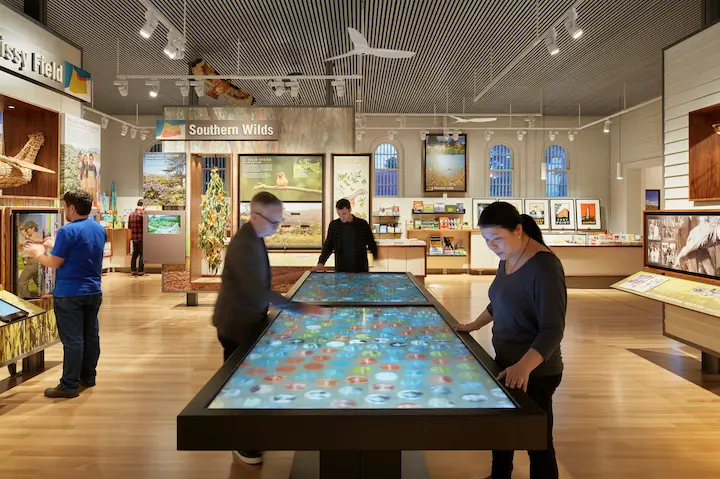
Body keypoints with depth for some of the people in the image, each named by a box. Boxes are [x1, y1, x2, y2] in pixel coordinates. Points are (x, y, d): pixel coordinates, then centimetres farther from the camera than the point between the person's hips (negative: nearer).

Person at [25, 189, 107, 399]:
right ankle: (88, 377, 25)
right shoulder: (99, 229, 8)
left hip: (69, 294, -7)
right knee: (91, 335, 13)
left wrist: (38, 254, 7)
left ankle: (70, 385, 4)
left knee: (72, 339, -3)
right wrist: (57, 246, 24)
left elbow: (55, 262, -12)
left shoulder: (68, 231, -16)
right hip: (93, 292, 7)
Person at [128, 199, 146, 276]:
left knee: (135, 254, 15)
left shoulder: (131, 214, 8)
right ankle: (140, 271, 4)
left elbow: (129, 227, 14)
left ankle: (133, 270, 18)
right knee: (142, 254, 2)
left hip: (134, 238, 7)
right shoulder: (143, 213, -13)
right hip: (141, 237, -7)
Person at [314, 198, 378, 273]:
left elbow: (372, 244, 5)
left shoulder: (362, 224, -3)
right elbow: (328, 246, 4)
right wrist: (321, 263, -9)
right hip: (341, 270, 1)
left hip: (361, 269, -1)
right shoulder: (334, 225, 1)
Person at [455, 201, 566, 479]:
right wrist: (473, 326, 22)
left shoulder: (544, 266, -24)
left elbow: (553, 329, -28)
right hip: (505, 363, 9)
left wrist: (524, 366, -41)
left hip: (535, 374, -9)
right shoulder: (506, 259, 2)